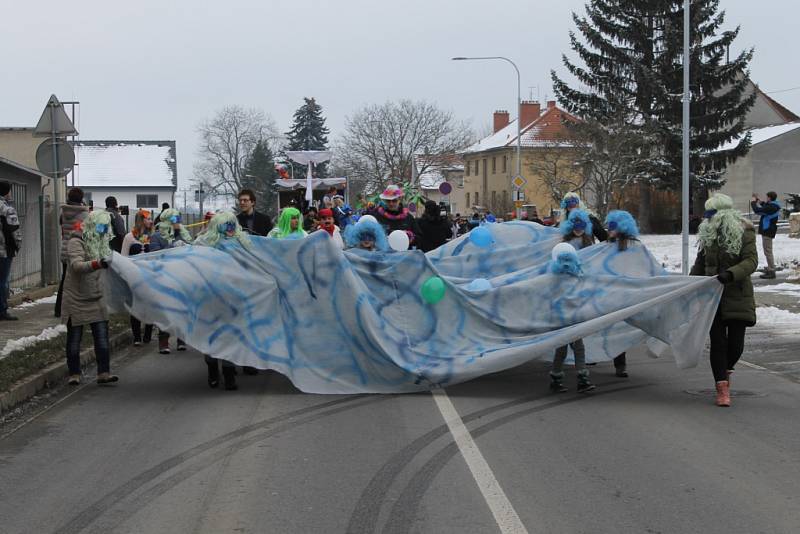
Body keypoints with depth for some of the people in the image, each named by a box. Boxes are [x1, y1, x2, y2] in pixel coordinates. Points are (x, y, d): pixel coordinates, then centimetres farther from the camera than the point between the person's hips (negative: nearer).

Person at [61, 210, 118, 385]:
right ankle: (74, 374, 14)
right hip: (76, 298, -6)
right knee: (74, 337, 5)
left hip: (96, 297, 6)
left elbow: (108, 260, 23)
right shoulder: (76, 242, -15)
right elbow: (76, 265, -32)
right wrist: (97, 264, -46)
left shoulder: (101, 241, 7)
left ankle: (103, 372, 0)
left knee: (102, 336, -1)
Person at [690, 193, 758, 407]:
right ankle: (722, 388, 1)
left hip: (737, 295, -3)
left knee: (736, 343, -2)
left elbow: (751, 261, -17)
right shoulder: (707, 234, 8)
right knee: (718, 342, -3)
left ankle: (726, 370, 30)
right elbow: (700, 264, 19)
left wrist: (730, 273, -33)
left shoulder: (744, 233, -7)